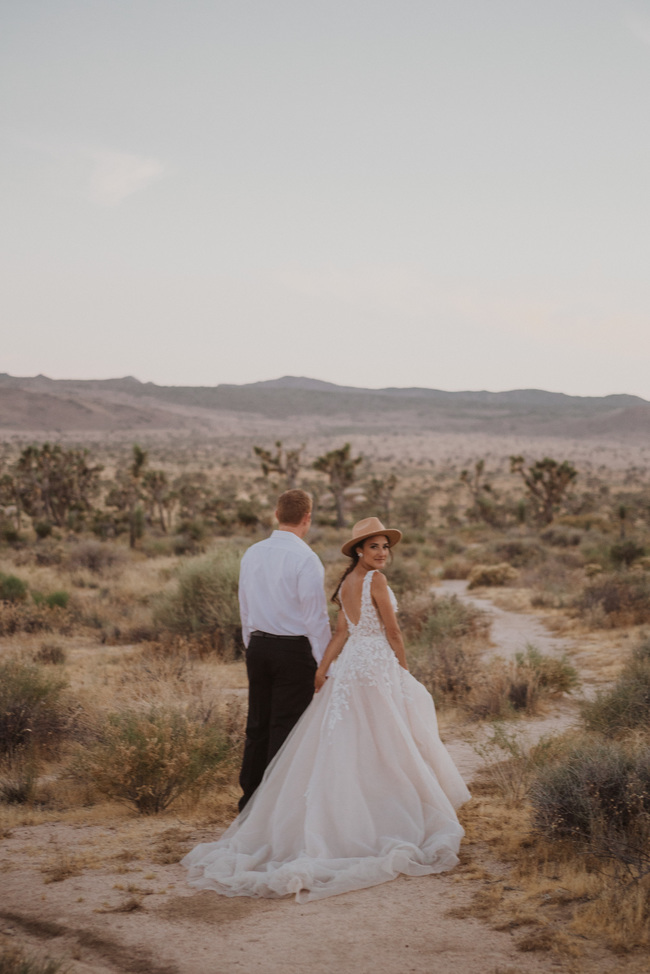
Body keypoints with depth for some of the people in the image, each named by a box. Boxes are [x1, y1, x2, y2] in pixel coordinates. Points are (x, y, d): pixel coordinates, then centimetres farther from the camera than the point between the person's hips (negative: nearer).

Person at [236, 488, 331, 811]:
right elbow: (316, 616, -13)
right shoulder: (305, 558, -14)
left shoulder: (252, 554, 6)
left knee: (257, 724, 13)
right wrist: (325, 663, -6)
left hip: (258, 645, 6)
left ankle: (250, 799, 21)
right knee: (286, 726, 0)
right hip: (294, 649, -6)